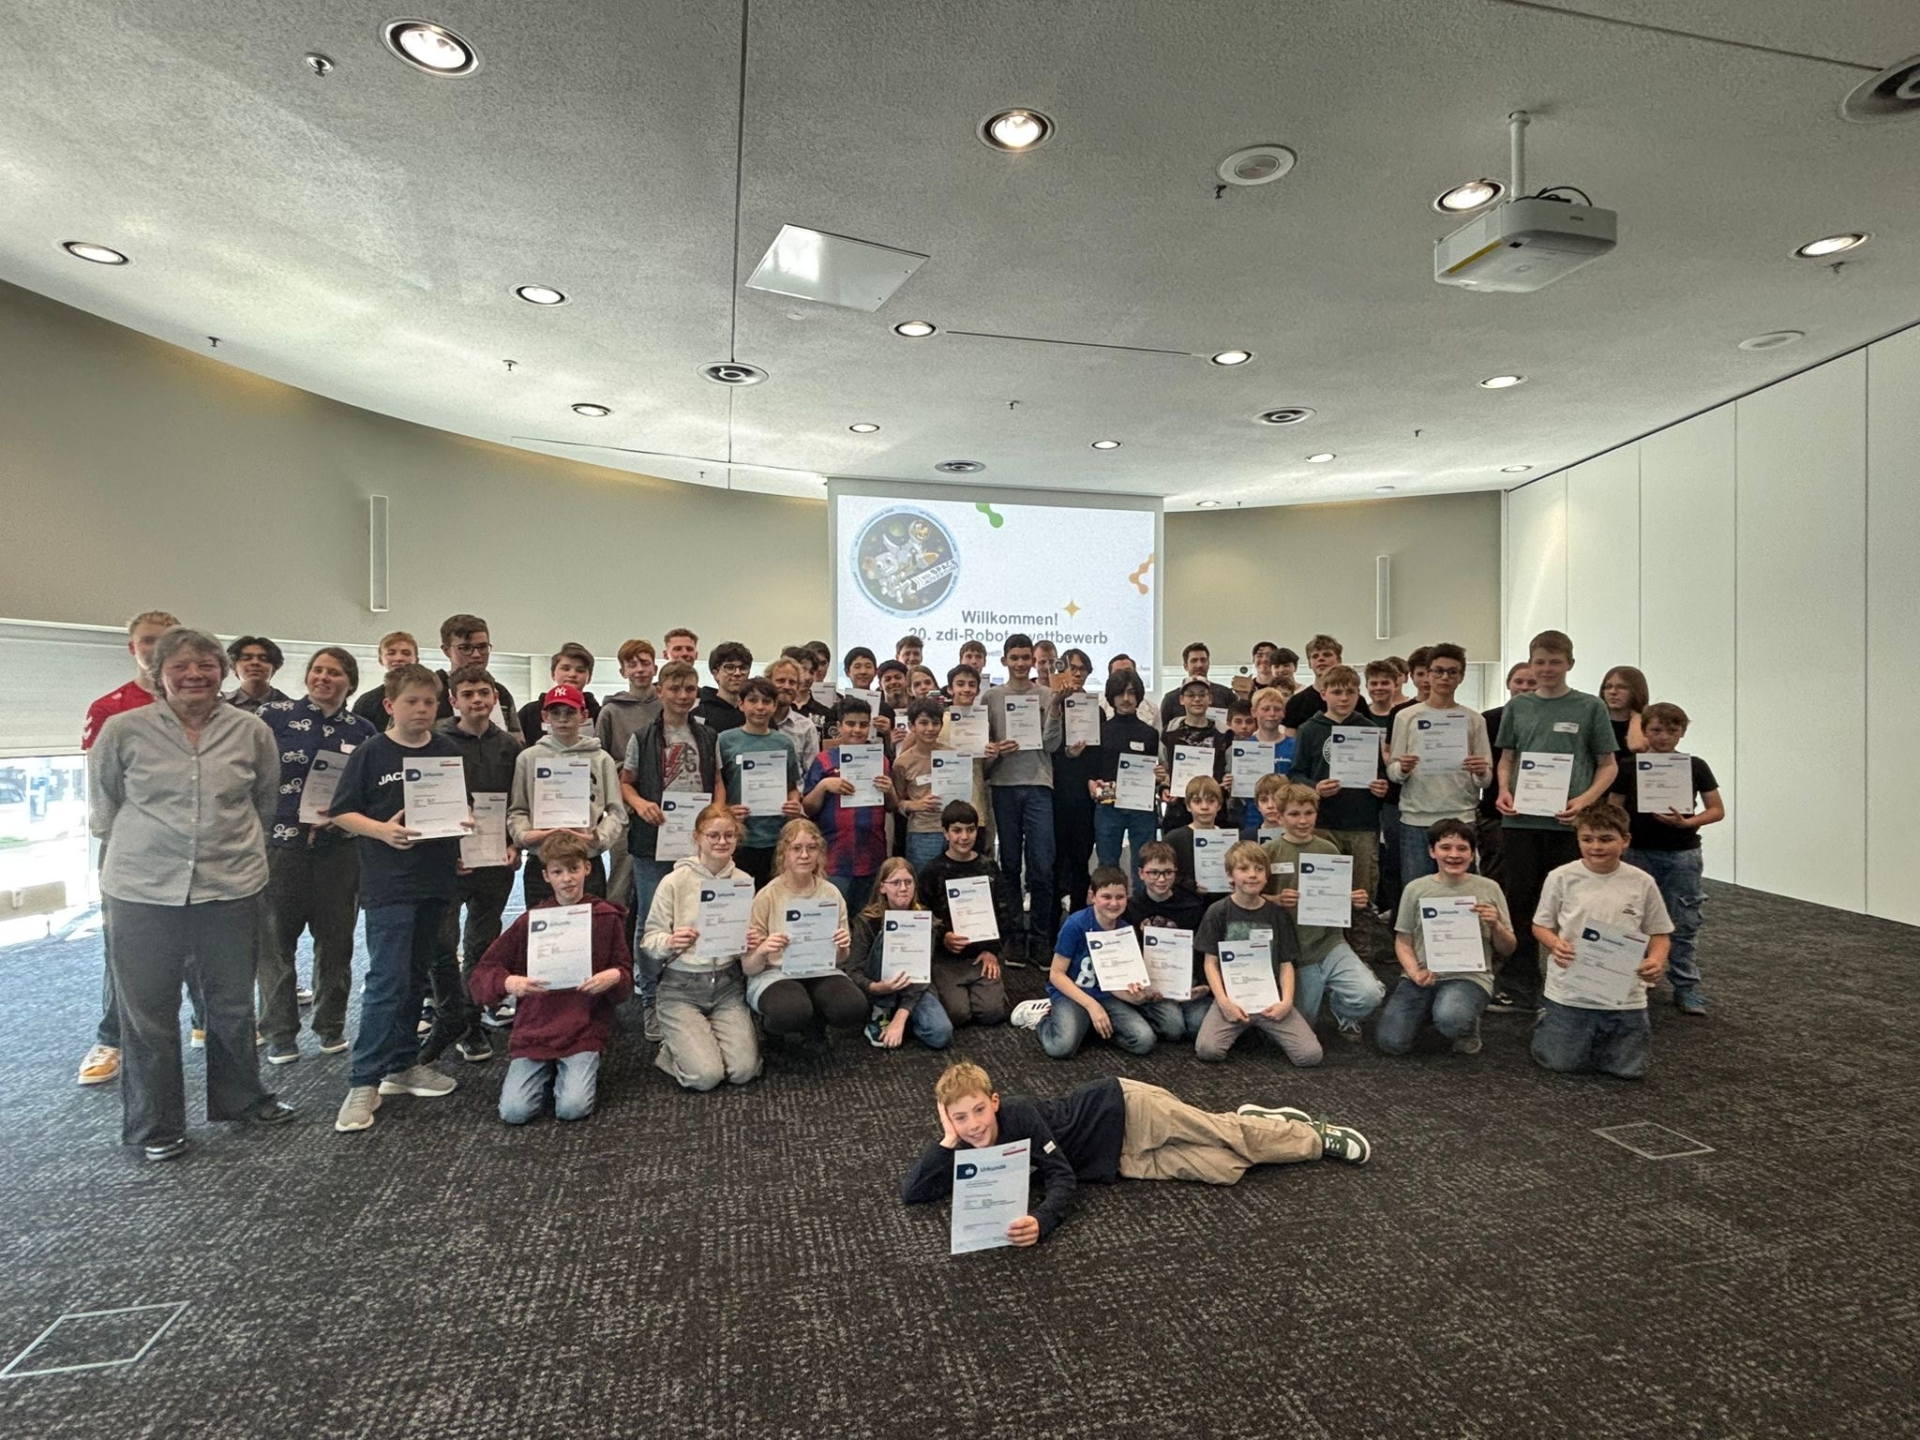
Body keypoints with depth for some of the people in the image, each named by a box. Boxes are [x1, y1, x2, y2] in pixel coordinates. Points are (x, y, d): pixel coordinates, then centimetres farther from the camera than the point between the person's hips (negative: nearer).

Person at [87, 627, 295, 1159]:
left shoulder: (252, 730, -1)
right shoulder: (123, 729, -5)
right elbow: (102, 807, 8)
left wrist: (233, 842, 11)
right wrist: (148, 845, 10)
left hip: (231, 886, 1)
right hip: (143, 891, -1)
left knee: (233, 1003, 15)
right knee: (148, 1011, 10)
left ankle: (239, 1097, 35)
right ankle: (154, 1124, 27)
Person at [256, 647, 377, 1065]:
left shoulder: (363, 731, 6)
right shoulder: (273, 715, -1)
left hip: (338, 847, 2)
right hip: (279, 844, -2)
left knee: (335, 938, 9)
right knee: (275, 939, 4)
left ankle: (331, 1025, 25)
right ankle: (280, 1033, 19)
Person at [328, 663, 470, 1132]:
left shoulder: (450, 753, 7)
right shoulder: (370, 754, -4)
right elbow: (342, 812, -3)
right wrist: (381, 830, -19)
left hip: (436, 880, 5)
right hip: (388, 883, -5)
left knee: (416, 978, 15)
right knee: (387, 981, -8)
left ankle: (402, 1064, 28)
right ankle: (363, 1082, 2)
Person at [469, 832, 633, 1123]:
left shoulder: (607, 918, 0)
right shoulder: (530, 920, 1)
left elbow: (625, 975, 6)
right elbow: (482, 972, 4)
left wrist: (614, 977, -18)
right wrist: (508, 983, -18)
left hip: (583, 1031, -1)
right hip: (533, 1030, 2)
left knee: (573, 1108, -18)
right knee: (514, 1111, -13)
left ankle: (582, 1070, 14)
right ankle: (546, 1073, 17)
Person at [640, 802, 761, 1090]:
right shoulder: (674, 882, -7)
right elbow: (649, 938, -5)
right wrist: (670, 942, -26)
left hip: (728, 984, 3)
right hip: (681, 987, -3)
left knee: (743, 1070, -11)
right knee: (705, 1075, -16)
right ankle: (670, 1047, 17)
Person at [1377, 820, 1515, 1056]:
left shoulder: (1488, 889, 3)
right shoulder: (1416, 889, 3)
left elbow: (1507, 950, 10)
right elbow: (1403, 942, 7)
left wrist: (1495, 925, -10)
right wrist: (1414, 972, -12)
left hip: (1469, 977, -2)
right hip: (1423, 976, 2)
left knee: (1449, 1018, -35)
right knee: (1391, 1042, -14)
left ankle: (1467, 1028, 4)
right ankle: (1428, 1011, 18)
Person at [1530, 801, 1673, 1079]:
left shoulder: (1642, 883, -3)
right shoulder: (1561, 878, -6)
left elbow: (1659, 933, 6)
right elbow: (1541, 926, 3)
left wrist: (1657, 960, -15)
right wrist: (1555, 944, -19)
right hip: (1569, 991, -1)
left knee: (1629, 1069, 5)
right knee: (1558, 1063, 1)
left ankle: (1601, 1033, 35)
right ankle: (1548, 1018, 33)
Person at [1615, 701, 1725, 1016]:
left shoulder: (1695, 767, 0)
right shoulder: (1630, 767, -1)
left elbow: (1717, 810, 3)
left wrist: (1687, 822, -15)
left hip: (1682, 855, 0)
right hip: (1639, 853, 0)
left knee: (1684, 925, 3)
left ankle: (1686, 988, 13)